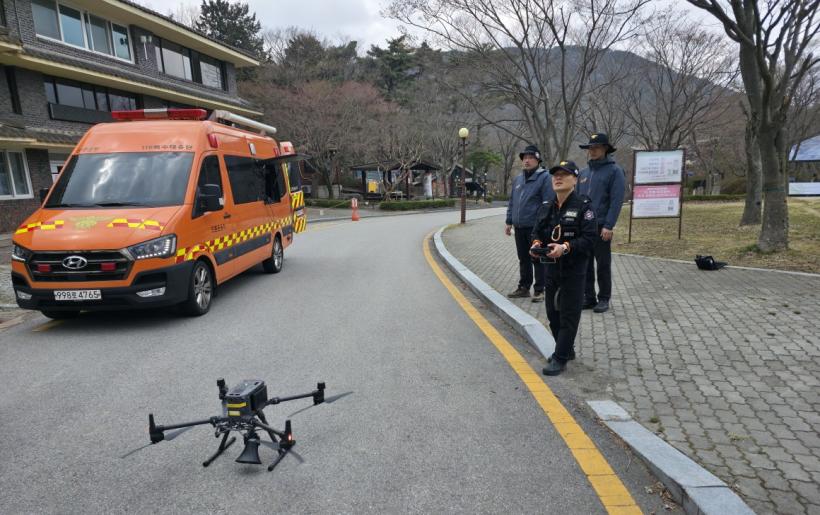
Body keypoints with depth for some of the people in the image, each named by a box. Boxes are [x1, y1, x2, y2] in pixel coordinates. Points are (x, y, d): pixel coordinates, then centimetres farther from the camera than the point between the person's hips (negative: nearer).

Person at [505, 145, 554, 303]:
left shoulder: (544, 177, -7)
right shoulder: (517, 179, 15)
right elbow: (511, 202, 19)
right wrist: (509, 222, 14)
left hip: (536, 227, -6)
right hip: (519, 227, 6)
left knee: (537, 260, 1)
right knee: (523, 259, 15)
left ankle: (539, 290, 11)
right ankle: (523, 287, 25)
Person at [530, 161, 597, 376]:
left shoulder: (584, 206, -11)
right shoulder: (546, 206, 7)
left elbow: (589, 238, -17)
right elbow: (537, 232, 12)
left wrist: (565, 247, -29)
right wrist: (536, 243, -9)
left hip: (573, 271, -6)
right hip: (551, 268, 6)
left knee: (568, 315, 0)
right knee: (553, 312, 15)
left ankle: (560, 358, 8)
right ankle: (566, 349, 33)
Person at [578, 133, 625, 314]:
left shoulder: (614, 170, -3)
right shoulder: (584, 172, 12)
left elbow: (616, 200, -10)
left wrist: (609, 226, -17)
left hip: (601, 227, -5)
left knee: (603, 265, 5)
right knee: (585, 264, 9)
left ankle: (604, 299, 16)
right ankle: (588, 297, 19)